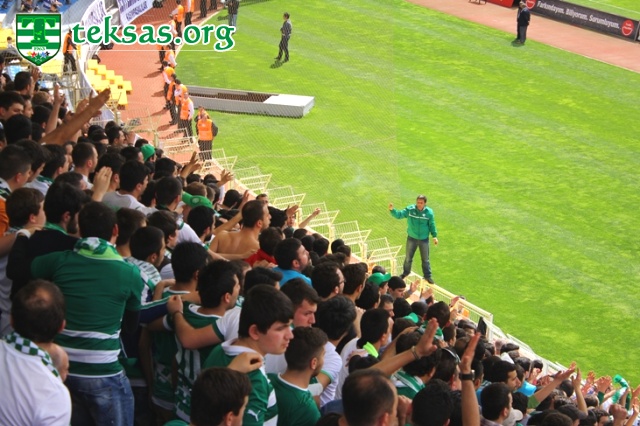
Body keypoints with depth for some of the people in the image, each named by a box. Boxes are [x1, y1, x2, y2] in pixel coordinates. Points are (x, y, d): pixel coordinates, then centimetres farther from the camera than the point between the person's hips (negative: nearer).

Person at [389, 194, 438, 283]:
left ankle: (427, 276, 29)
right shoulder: (409, 209, -14)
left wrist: (434, 236, -6)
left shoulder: (429, 212, -13)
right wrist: (392, 210, -36)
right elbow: (399, 215, -18)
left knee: (425, 259, 12)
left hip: (424, 239, 0)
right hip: (412, 238, 1)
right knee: (408, 257, 17)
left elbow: (432, 225, -3)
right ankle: (406, 272, 40)